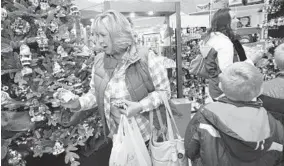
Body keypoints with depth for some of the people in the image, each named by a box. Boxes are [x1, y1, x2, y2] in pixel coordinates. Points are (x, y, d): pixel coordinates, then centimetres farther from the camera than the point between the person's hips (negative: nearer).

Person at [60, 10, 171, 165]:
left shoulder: (146, 59, -18)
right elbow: (95, 93, 7)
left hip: (145, 135, -3)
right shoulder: (99, 61, -3)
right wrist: (79, 103, -12)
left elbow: (164, 91, -11)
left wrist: (140, 106, -25)